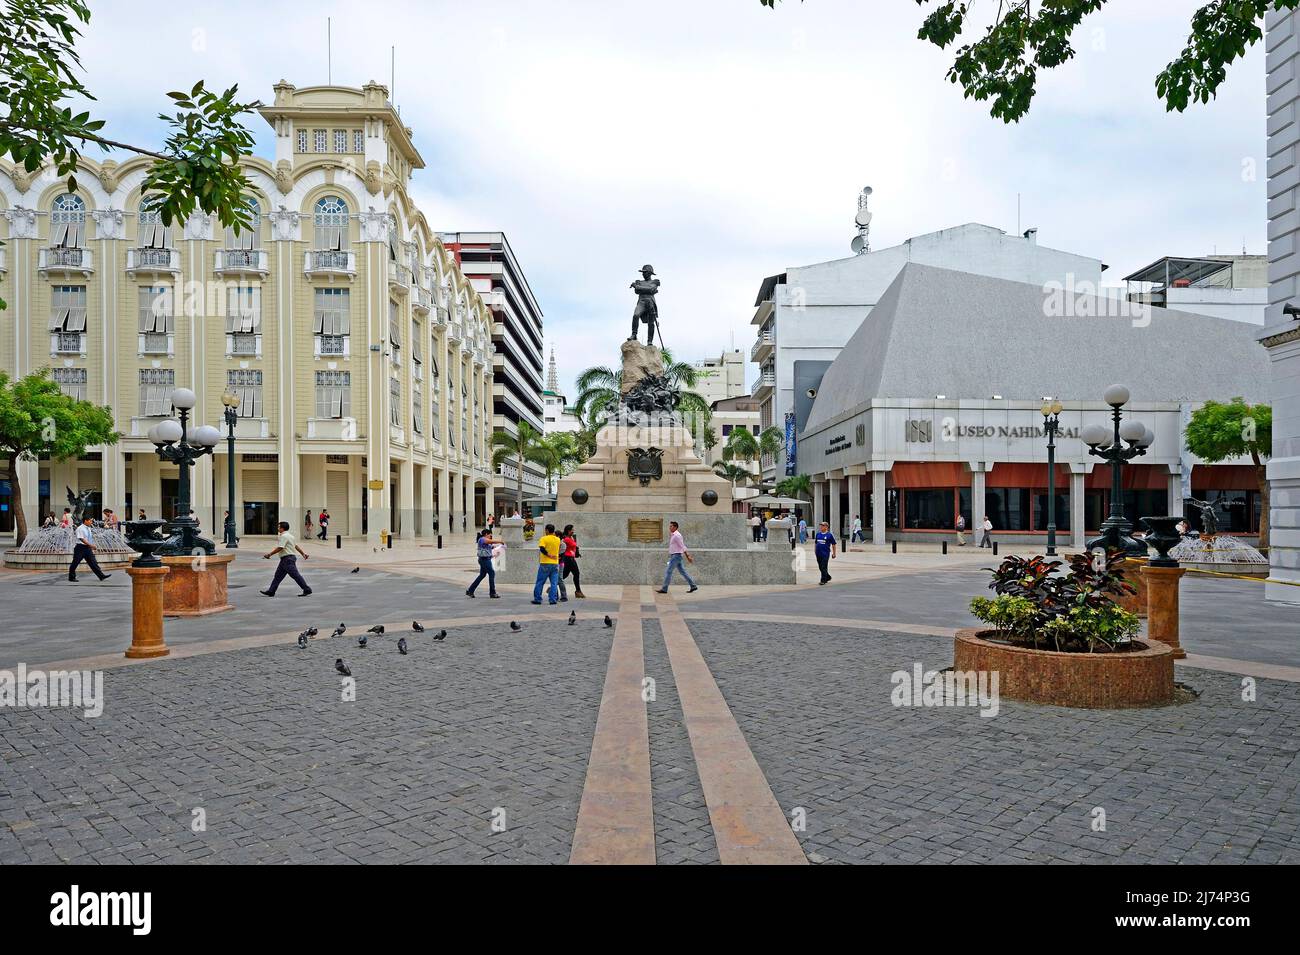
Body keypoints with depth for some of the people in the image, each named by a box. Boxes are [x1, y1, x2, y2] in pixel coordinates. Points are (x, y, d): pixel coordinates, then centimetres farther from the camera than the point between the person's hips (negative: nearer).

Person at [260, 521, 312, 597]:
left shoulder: (284, 536, -14)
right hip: (285, 559, 11)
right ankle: (271, 591, 18)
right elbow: (296, 546, 19)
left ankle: (307, 590, -9)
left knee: (295, 575, -10)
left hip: (288, 559, -11)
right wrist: (303, 553, 20)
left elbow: (280, 548, -21)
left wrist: (269, 554, -16)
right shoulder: (290, 536, 17)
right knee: (278, 575, 13)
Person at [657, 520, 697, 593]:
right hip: (674, 555, 10)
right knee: (682, 571, 10)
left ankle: (664, 589, -2)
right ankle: (693, 586, 11)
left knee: (668, 571, -7)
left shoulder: (677, 535, -14)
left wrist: (688, 556, -18)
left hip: (676, 555, -10)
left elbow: (682, 546, -17)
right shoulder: (673, 535, 16)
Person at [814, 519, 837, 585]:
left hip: (825, 553, -6)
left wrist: (834, 553, 0)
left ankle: (823, 580, 3)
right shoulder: (818, 534, 8)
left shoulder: (829, 535, -5)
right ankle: (828, 577, 32)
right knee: (820, 567, 13)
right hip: (818, 553, 6)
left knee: (824, 567, -5)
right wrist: (815, 550, 13)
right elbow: (815, 543, 20)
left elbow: (833, 544, 0)